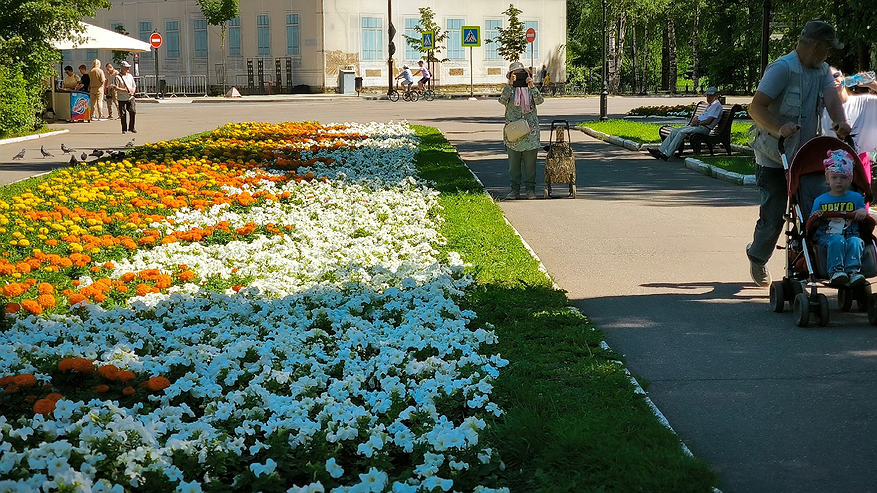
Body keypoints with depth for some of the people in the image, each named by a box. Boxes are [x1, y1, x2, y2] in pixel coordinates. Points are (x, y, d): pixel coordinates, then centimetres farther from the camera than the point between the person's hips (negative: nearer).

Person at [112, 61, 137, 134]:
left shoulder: (130, 76, 13)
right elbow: (115, 87, -13)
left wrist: (132, 92, -5)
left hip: (130, 98, 4)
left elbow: (134, 86, 16)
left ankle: (131, 128, 8)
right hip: (122, 98, -4)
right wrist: (125, 90, -18)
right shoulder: (118, 77, -6)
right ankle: (124, 129, 8)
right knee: (123, 114, -2)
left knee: (133, 111, -5)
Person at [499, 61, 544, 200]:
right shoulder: (509, 90, 6)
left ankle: (530, 189, 10)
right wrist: (510, 85, -25)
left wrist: (532, 86, -25)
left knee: (530, 162, 2)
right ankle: (515, 190, 10)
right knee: (514, 163, 3)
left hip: (530, 131, 0)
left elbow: (539, 100, -11)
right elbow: (502, 100, -16)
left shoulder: (530, 89, 8)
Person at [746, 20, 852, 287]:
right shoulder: (782, 68, -15)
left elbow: (831, 97, -10)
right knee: (774, 216, -4)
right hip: (773, 158, -7)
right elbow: (756, 107, -21)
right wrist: (779, 129, -38)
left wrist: (841, 122, -31)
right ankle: (757, 257, 22)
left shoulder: (822, 70, 9)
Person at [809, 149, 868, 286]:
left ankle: (852, 271, -45)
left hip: (850, 235, 1)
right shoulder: (820, 200, 13)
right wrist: (815, 217, -15)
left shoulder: (856, 198, 16)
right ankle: (835, 272, -43)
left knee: (855, 242, -33)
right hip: (825, 236, -1)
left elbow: (864, 220, 15)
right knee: (837, 241, -35)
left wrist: (863, 212, -8)